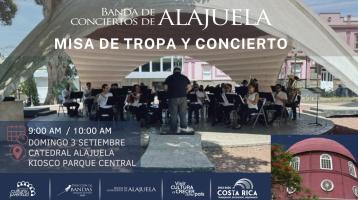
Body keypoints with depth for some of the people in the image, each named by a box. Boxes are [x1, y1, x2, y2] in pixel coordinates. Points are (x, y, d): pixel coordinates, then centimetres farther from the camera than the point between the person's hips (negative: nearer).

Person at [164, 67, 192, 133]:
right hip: (183, 97, 1)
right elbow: (189, 87, 4)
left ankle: (174, 129, 7)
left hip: (173, 98, -1)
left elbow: (165, 87, 0)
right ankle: (184, 127, 11)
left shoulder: (169, 78, 4)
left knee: (173, 114, 4)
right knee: (183, 113, 10)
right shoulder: (184, 77, 7)